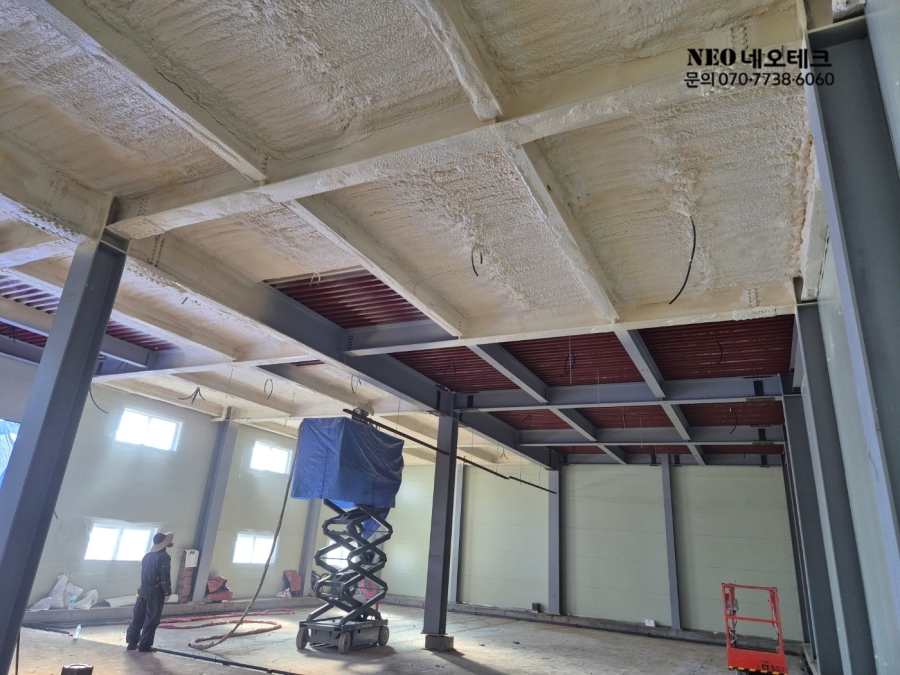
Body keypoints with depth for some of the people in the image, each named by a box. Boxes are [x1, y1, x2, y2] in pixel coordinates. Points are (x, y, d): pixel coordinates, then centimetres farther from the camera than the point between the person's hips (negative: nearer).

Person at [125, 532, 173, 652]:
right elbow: (165, 576, -17)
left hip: (143, 589, 7)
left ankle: (132, 642, 19)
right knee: (151, 620, 1)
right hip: (156, 592, -7)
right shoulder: (164, 556, -13)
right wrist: (167, 592, -9)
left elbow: (144, 573, 16)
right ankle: (144, 645, 4)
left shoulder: (147, 556, 11)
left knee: (138, 617, 14)